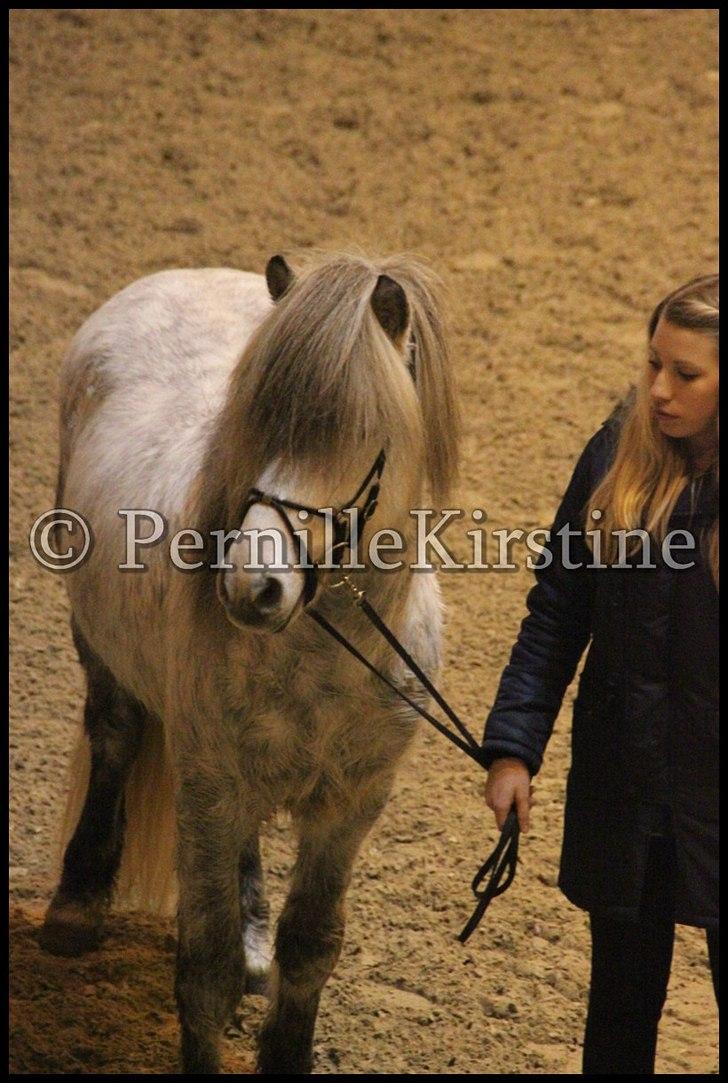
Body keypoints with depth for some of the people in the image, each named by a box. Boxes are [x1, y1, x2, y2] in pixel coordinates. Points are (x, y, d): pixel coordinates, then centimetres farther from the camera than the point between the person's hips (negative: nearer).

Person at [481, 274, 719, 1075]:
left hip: (714, 798, -3)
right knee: (621, 1008, 17)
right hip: (623, 786, 3)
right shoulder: (619, 454, -4)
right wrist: (512, 746, -6)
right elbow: (556, 612, 0)